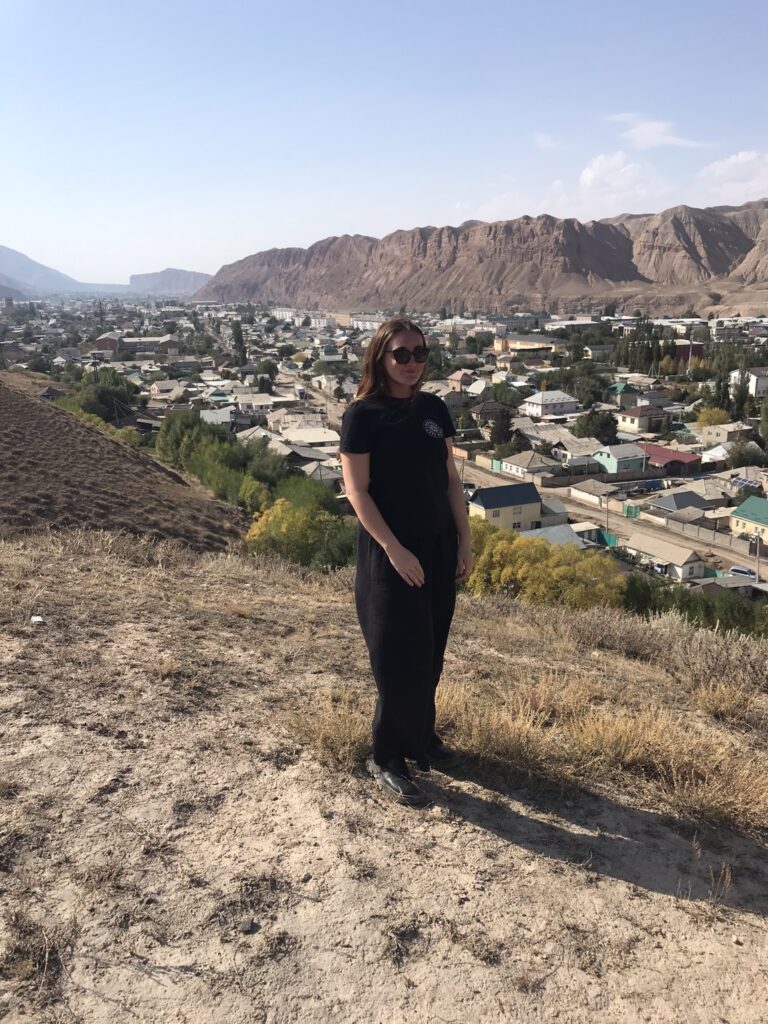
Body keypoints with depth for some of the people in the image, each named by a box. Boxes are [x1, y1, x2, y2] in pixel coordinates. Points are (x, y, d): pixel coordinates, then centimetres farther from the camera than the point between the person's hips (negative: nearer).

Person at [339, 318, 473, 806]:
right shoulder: (363, 414, -10)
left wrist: (464, 541, 5)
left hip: (439, 548, 6)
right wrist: (395, 550, -19)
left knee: (430, 654, 15)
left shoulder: (434, 408, 6)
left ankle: (421, 738, 35)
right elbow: (357, 491, -13)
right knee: (399, 658, 0)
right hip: (390, 553, -6)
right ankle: (387, 758, 18)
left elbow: (451, 479, 9)